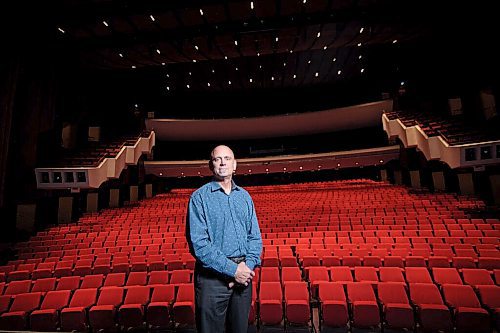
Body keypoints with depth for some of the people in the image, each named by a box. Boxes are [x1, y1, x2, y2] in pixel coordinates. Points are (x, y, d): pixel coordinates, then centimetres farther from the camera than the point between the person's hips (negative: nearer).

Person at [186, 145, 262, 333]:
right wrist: (232, 270, -18)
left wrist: (248, 265, -9)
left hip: (243, 274, 5)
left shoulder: (244, 196, 7)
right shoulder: (200, 197, -8)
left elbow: (255, 236, 7)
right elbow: (198, 243, -15)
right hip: (213, 276, -4)